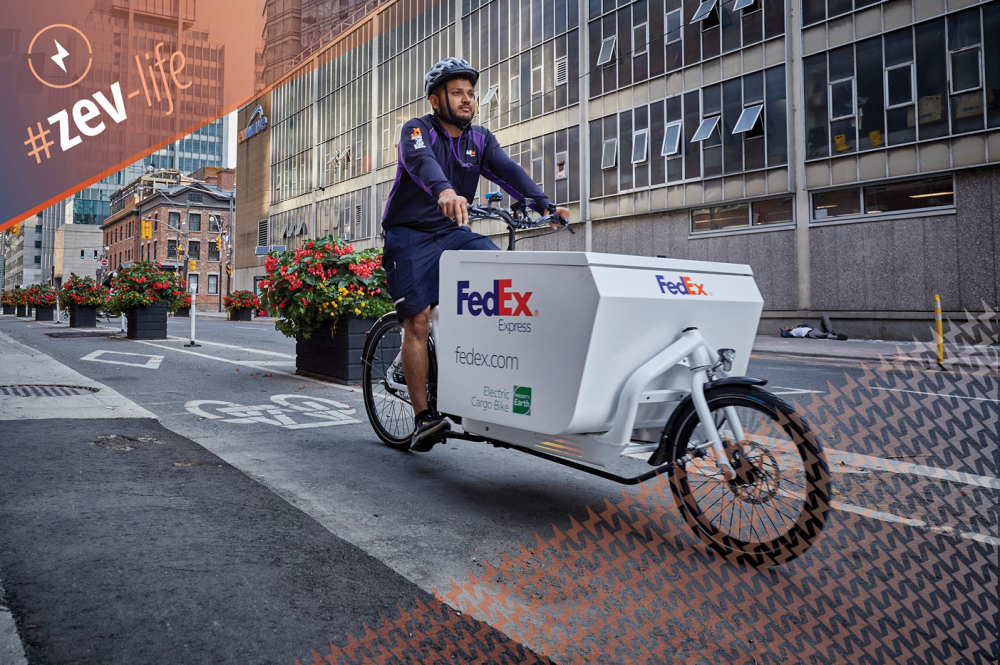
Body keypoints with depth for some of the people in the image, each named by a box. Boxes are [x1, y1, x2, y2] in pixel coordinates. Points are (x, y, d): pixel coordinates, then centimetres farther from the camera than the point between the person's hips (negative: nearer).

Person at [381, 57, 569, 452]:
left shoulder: (480, 139, 8)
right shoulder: (417, 130, -7)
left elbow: (507, 171, -8)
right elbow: (421, 160, -31)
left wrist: (543, 204, -27)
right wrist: (445, 191, -53)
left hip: (452, 231, 4)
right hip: (411, 234, -4)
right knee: (418, 321, -12)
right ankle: (423, 416, -8)